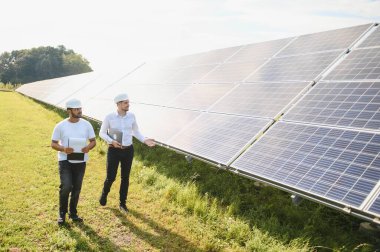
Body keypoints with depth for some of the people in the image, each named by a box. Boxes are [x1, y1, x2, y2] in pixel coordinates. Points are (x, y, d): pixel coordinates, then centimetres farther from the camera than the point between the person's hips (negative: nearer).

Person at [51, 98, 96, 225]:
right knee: (66, 186, -14)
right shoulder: (60, 126, -5)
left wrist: (88, 147, -18)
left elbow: (93, 141, 5)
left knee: (77, 188, 10)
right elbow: (53, 143, -1)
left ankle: (73, 213, 29)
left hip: (80, 161, 3)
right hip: (65, 160, -3)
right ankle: (62, 213, 9)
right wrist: (63, 149, -22)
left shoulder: (86, 124, 0)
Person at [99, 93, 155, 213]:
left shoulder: (131, 116, -2)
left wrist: (145, 140, -8)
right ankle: (104, 193, 34)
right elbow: (102, 133, -3)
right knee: (111, 177, -1)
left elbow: (136, 132, 10)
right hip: (114, 150, -2)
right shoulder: (109, 117, -10)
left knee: (125, 177, 9)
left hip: (128, 150, 3)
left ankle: (122, 203, 25)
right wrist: (112, 141, -21)